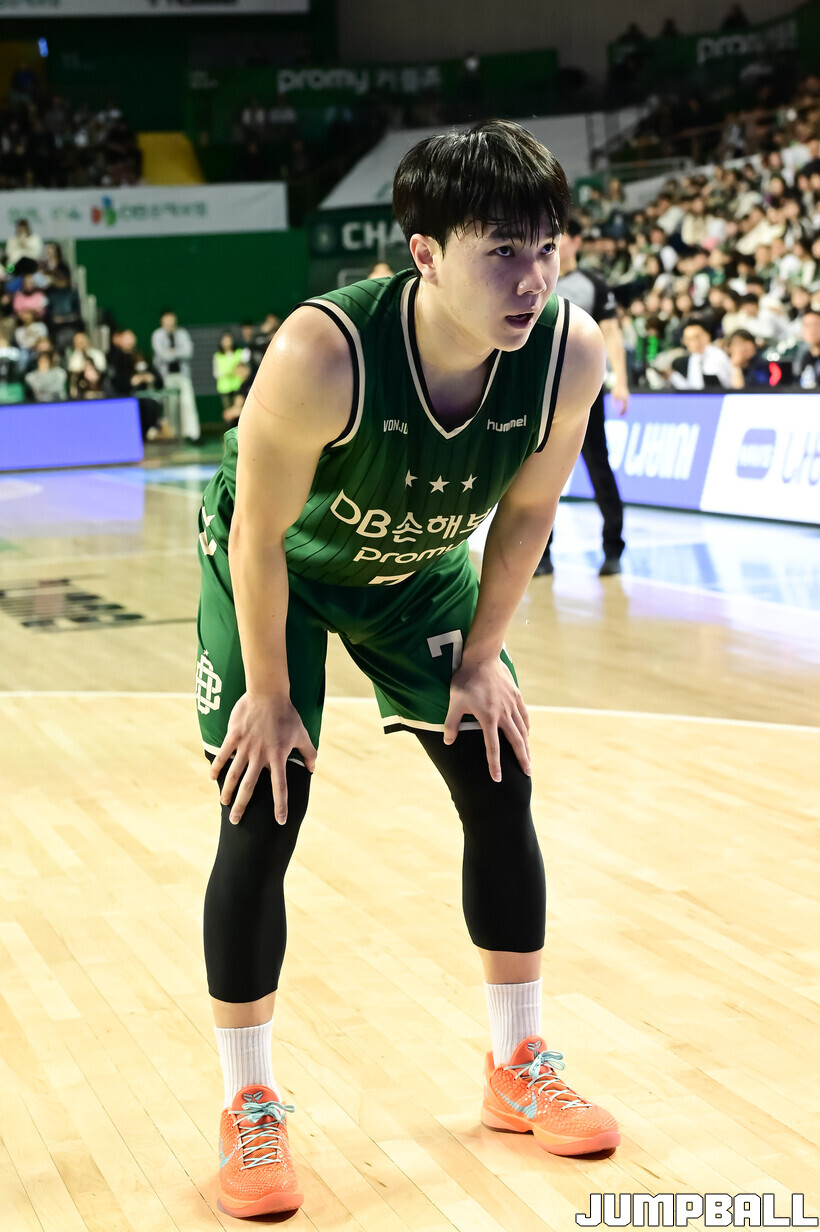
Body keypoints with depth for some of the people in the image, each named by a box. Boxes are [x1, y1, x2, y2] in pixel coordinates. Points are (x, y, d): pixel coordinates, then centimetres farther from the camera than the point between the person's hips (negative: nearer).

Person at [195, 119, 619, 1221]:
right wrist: (269, 692, -17)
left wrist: (480, 658, -3)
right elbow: (259, 535, -27)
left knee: (501, 790, 4)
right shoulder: (323, 355, -41)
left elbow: (526, 511, -10)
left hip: (420, 568, 4)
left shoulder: (570, 352, -28)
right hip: (279, 570, -4)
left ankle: (519, 1069, 22)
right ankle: (251, 1109, 8)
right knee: (260, 823, -9)